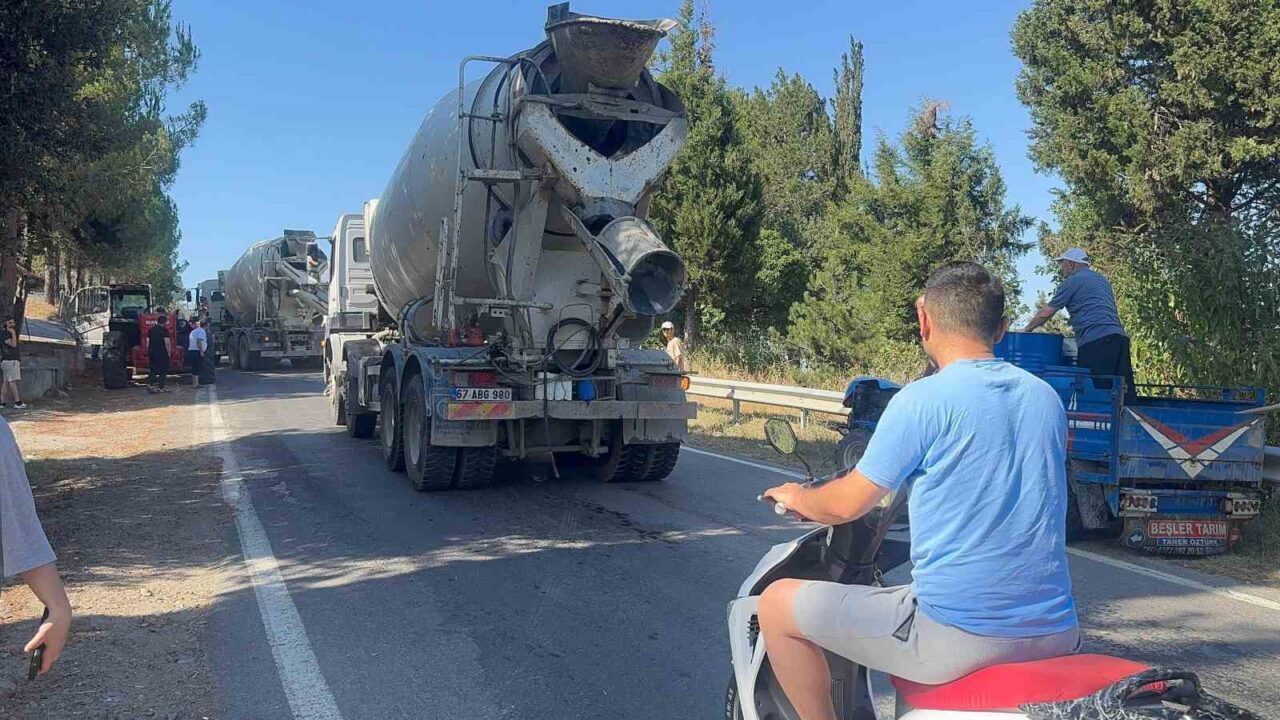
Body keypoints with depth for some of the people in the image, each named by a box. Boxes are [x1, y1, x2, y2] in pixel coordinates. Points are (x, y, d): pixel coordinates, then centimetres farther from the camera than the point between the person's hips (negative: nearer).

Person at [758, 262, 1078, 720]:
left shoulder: (921, 400, -12)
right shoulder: (1048, 398, 8)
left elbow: (847, 505, -7)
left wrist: (796, 497, 14)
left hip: (957, 634, -7)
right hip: (1056, 636, 7)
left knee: (777, 603, 5)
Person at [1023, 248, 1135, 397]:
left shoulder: (1073, 281, 2)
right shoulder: (1101, 279, 26)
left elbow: (1046, 313, 3)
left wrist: (1027, 329, 16)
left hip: (1095, 341, -8)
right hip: (1119, 335, 8)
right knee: (1125, 392, 1)